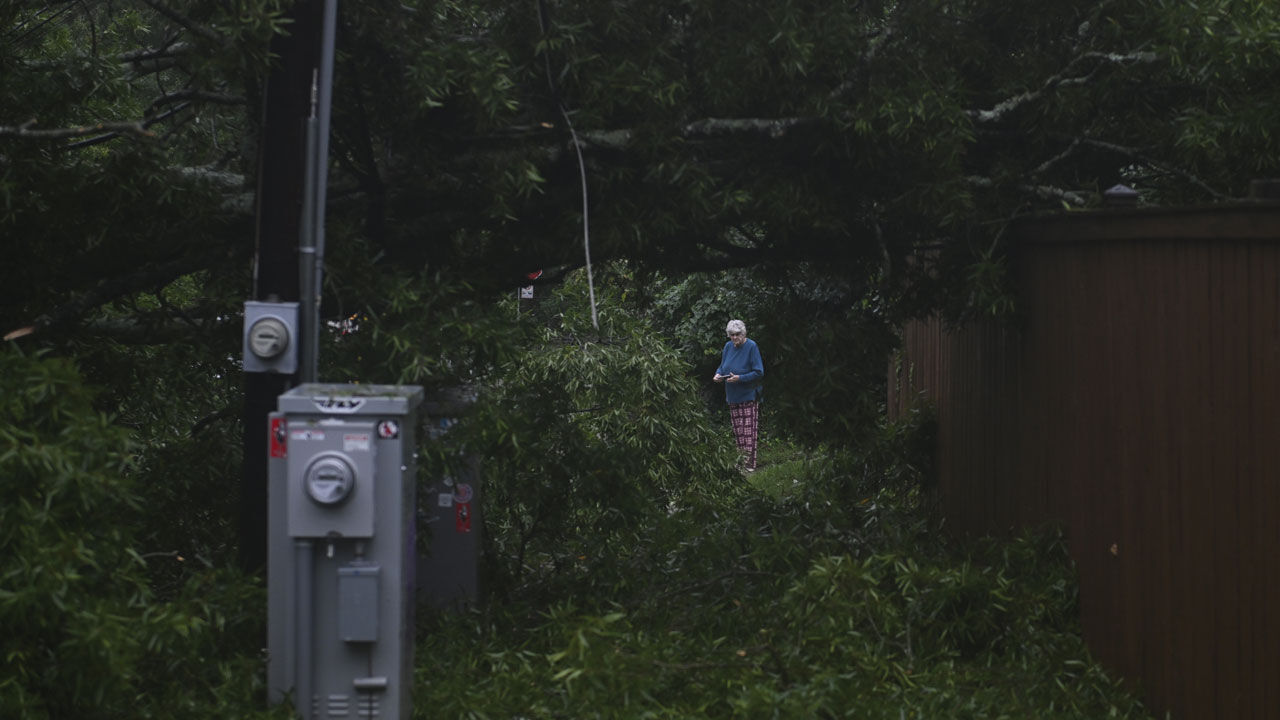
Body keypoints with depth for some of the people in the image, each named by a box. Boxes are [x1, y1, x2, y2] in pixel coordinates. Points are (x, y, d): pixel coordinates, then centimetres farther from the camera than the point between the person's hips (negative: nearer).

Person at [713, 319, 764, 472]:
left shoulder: (751, 346, -12)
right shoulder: (728, 346, 7)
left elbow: (759, 372, -14)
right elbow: (723, 366, 19)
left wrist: (740, 378, -22)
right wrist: (718, 374, -3)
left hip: (748, 395, -6)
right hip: (732, 396, 6)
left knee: (748, 430, -9)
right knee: (737, 430, 8)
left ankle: (749, 463, -9)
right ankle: (740, 458, 15)